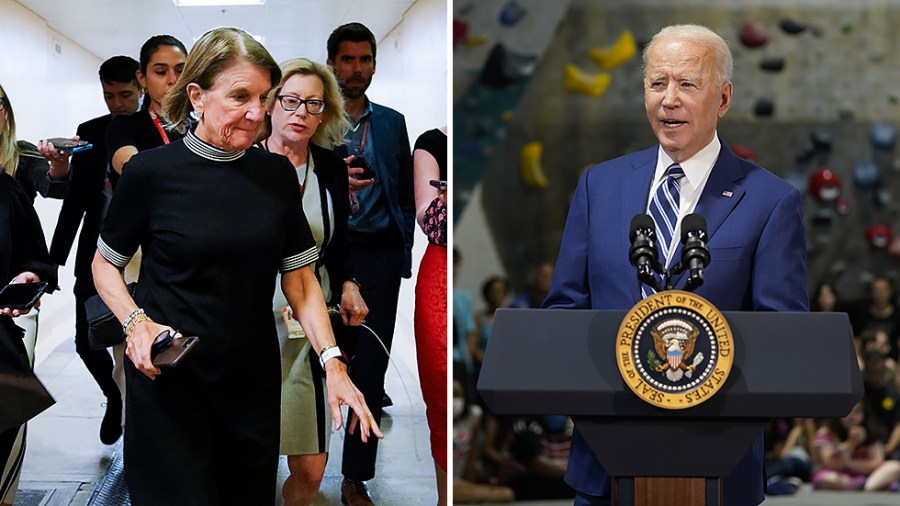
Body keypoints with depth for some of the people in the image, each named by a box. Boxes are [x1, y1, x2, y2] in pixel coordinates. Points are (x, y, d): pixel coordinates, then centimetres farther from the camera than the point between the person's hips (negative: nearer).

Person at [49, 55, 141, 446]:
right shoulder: (89, 132, 6)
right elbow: (76, 198, 9)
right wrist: (55, 258, 7)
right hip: (95, 257, 4)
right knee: (87, 342, 6)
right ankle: (115, 399, 33)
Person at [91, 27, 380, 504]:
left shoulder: (276, 174, 3)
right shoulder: (150, 172, -7)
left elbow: (300, 278, 7)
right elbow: (105, 263, 4)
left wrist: (333, 363, -5)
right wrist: (136, 322, -14)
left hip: (254, 379, 4)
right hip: (170, 376, -4)